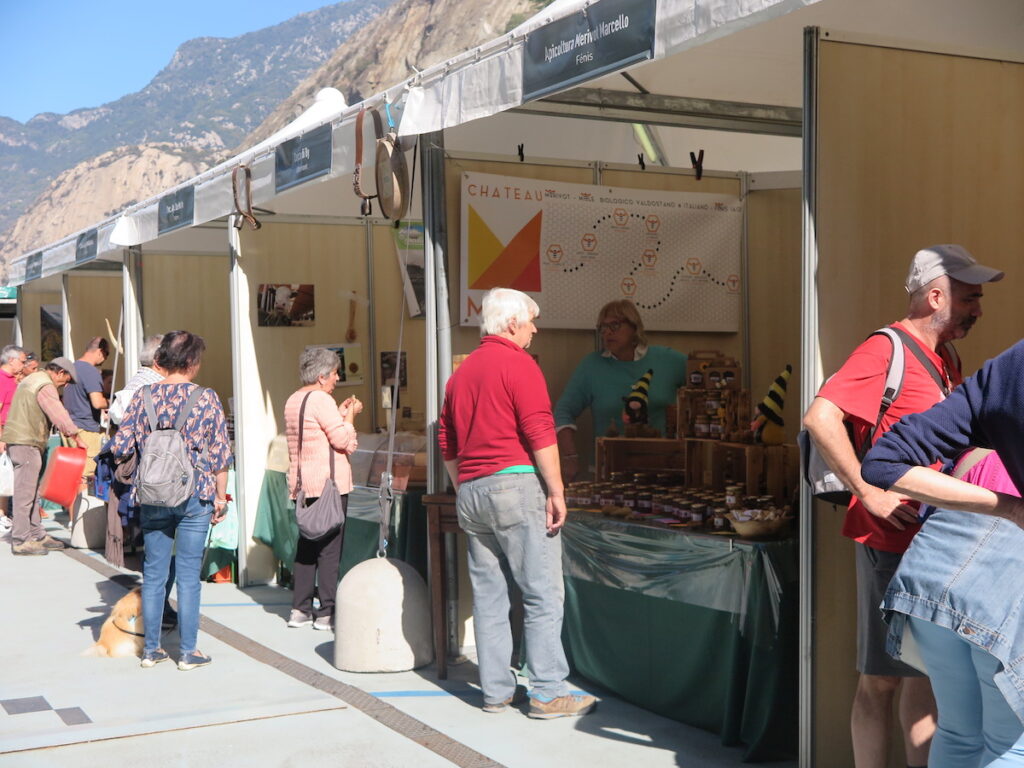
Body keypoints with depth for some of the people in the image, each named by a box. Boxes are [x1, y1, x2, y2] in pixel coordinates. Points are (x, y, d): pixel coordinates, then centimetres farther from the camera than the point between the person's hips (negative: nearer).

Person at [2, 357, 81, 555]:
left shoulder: (33, 379, 21)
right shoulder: (46, 386, -12)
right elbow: (58, 414, -22)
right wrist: (74, 435, -22)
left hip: (19, 441, 11)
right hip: (26, 443, -11)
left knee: (31, 491, 14)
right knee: (25, 492, -8)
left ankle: (37, 535, 19)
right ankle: (21, 540, -6)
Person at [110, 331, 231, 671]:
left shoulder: (143, 396, -1)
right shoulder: (207, 399, -6)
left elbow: (121, 446, -1)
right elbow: (219, 455, -4)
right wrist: (220, 498, 6)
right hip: (194, 496, -2)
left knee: (153, 573, 12)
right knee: (188, 575, 4)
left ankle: (151, 649, 19)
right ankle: (188, 652, 10)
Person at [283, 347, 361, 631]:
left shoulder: (292, 401, 14)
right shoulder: (321, 399, -13)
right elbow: (346, 443, -15)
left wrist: (339, 413, 20)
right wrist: (349, 415, 0)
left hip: (301, 485, 9)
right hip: (329, 484, -9)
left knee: (306, 544, 13)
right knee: (330, 546, -4)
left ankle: (300, 608, 14)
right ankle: (327, 612, -2)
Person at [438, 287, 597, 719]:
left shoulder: (462, 371, 18)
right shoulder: (517, 364, -7)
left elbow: (447, 444, 21)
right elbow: (540, 433, -15)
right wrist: (556, 492, -13)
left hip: (471, 493, 8)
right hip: (515, 486, -8)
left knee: (488, 595, 10)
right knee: (543, 594, -4)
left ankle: (496, 691, 13)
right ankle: (548, 694, -4)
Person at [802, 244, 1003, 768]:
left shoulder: (946, 360, 15)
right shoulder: (886, 351, -13)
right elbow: (820, 418, -26)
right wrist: (870, 494, -24)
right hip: (893, 542, -9)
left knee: (927, 674, 15)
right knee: (882, 680, 0)